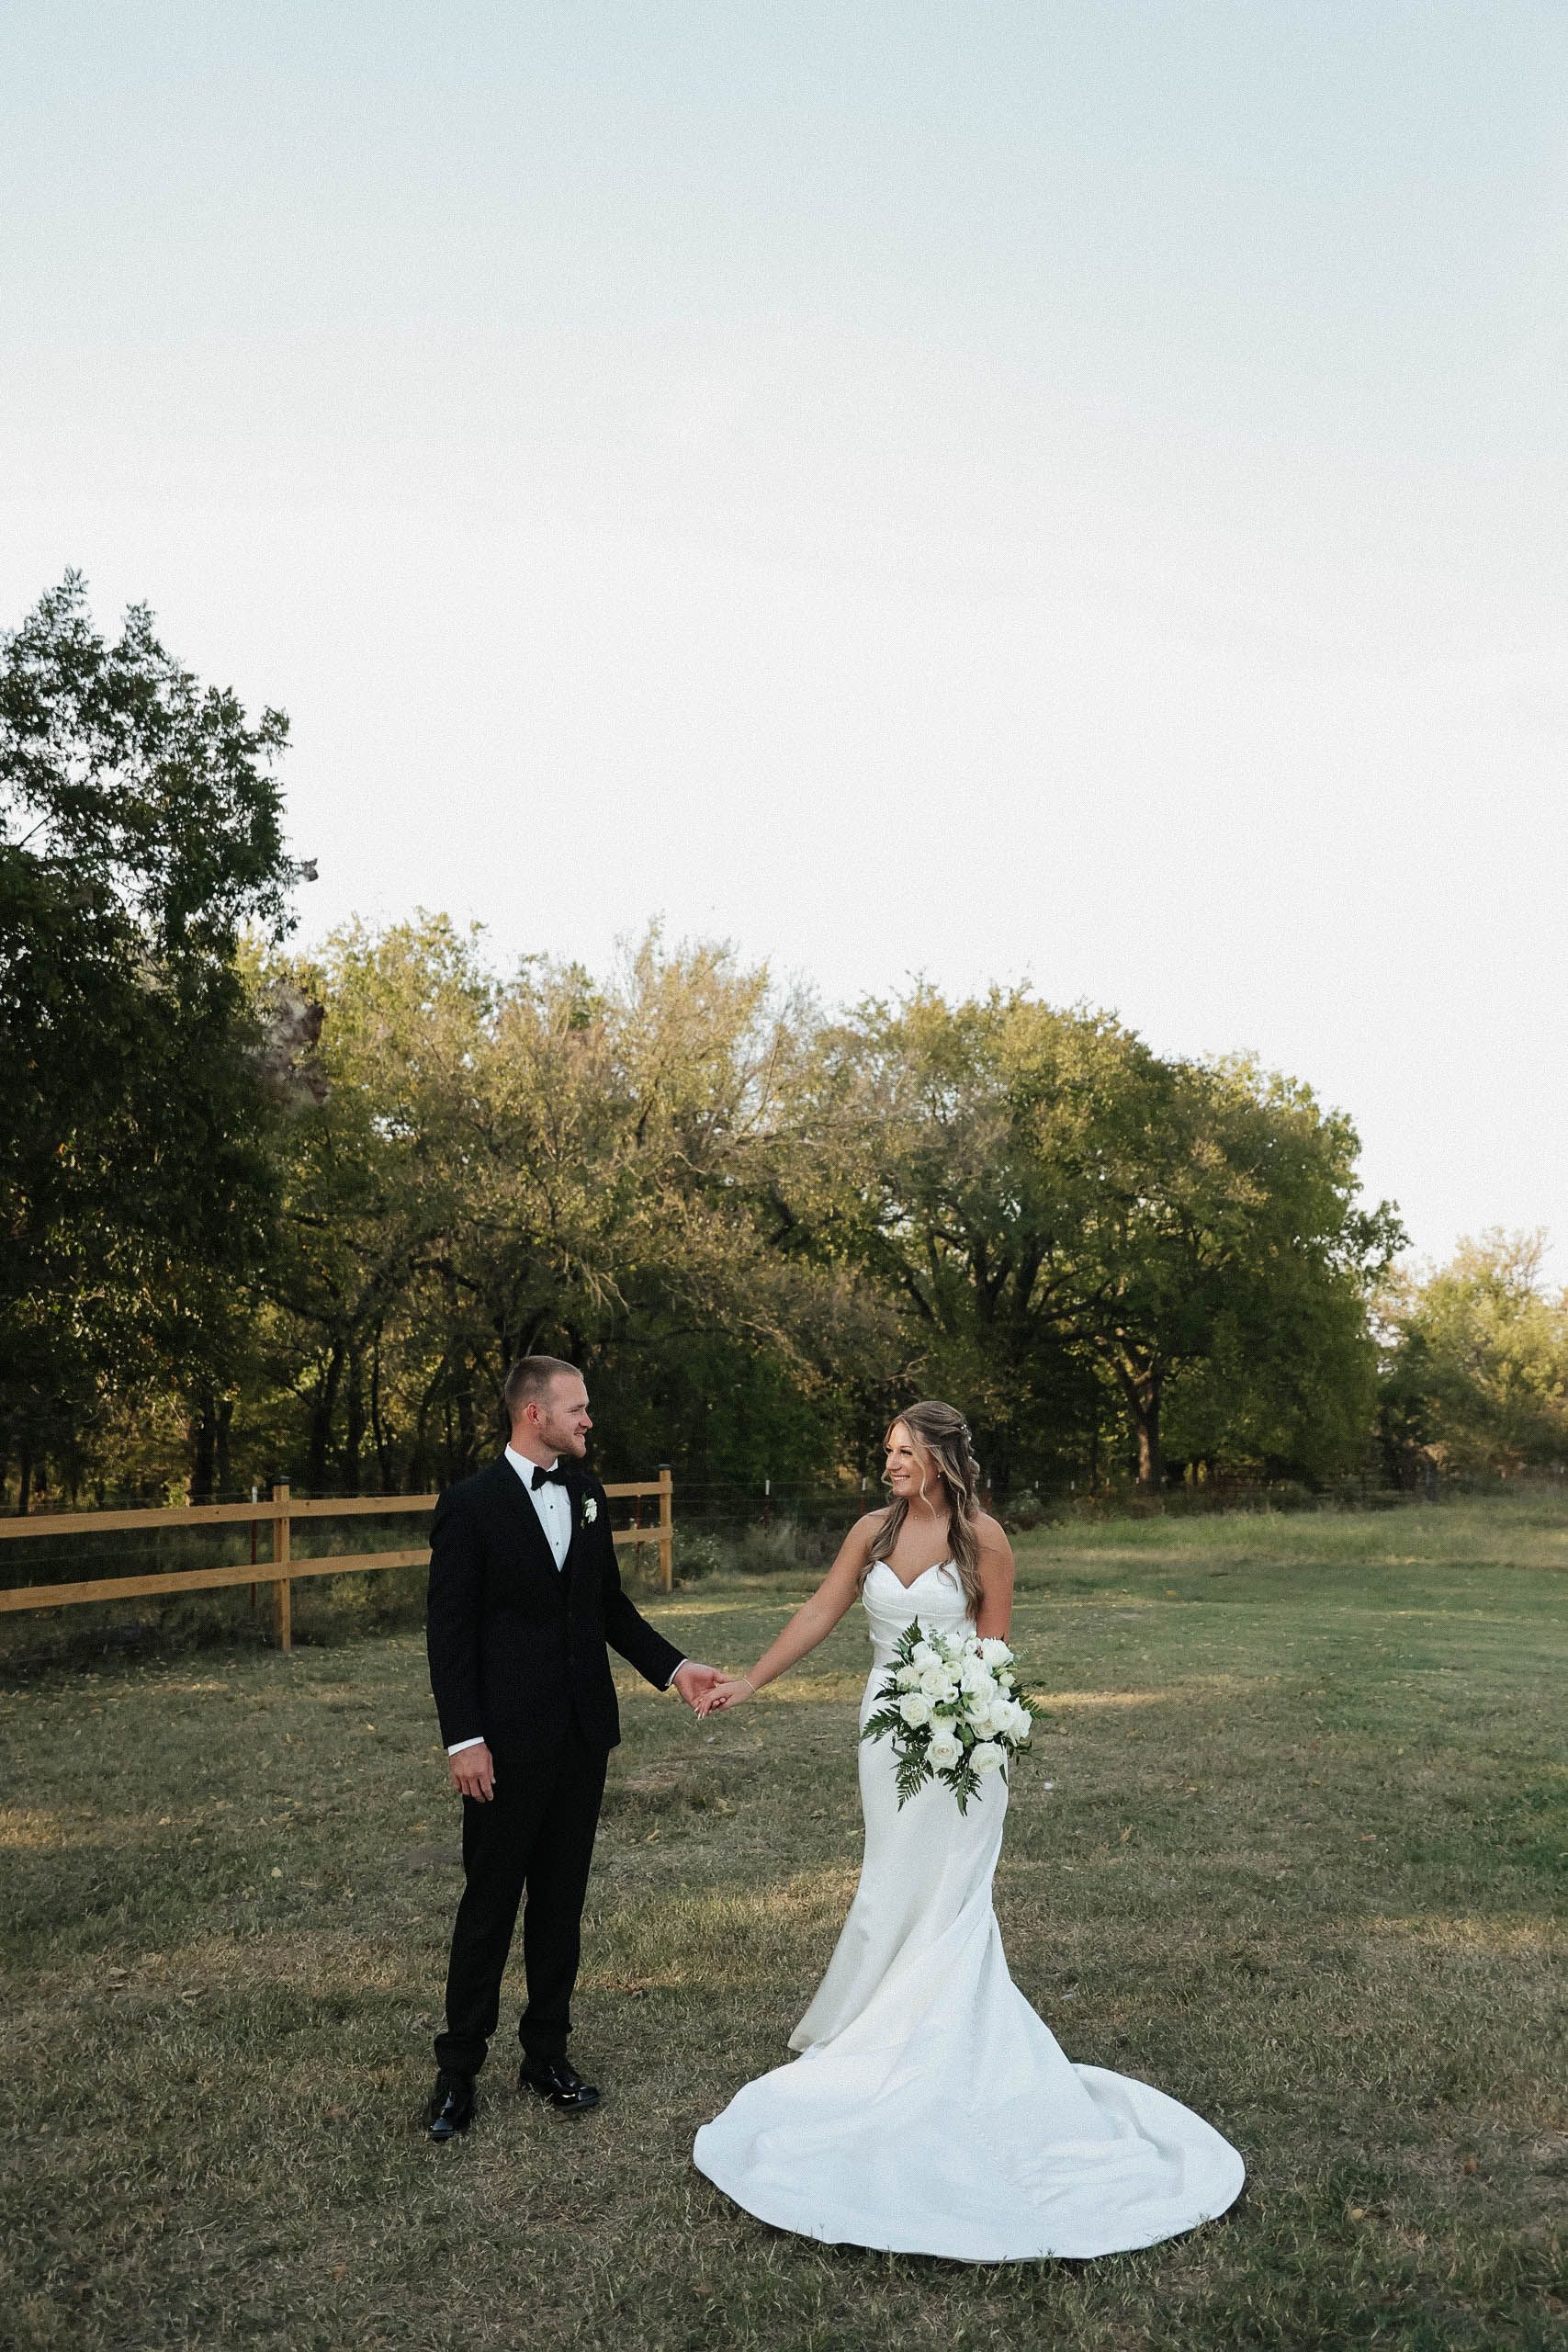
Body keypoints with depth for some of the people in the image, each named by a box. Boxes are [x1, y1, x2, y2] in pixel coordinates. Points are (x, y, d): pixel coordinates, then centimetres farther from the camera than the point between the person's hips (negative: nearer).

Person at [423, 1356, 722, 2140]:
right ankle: (458, 2069, 22)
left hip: (583, 1736, 5)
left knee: (561, 1900, 15)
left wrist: (672, 1667, 2)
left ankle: (547, 2053, 29)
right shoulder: (471, 1503, -11)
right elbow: (449, 1631, -11)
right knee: (489, 1905, 6)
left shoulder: (586, 1494, 6)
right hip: (508, 1742, -5)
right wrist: (462, 1740, -15)